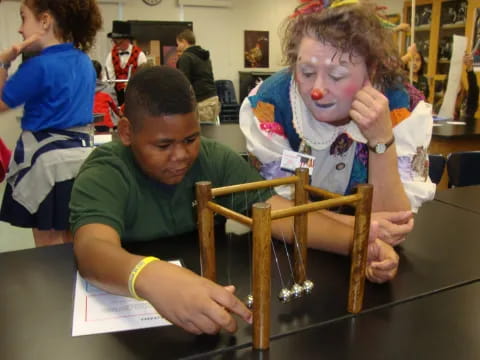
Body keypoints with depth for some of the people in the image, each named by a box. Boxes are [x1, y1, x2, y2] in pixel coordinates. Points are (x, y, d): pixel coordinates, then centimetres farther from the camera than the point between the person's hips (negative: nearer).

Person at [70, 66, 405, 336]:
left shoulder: (217, 160, -6)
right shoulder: (103, 176, -17)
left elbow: (284, 214, -15)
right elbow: (93, 249, -35)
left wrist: (355, 242, -31)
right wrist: (151, 277, -56)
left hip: (209, 308, 5)